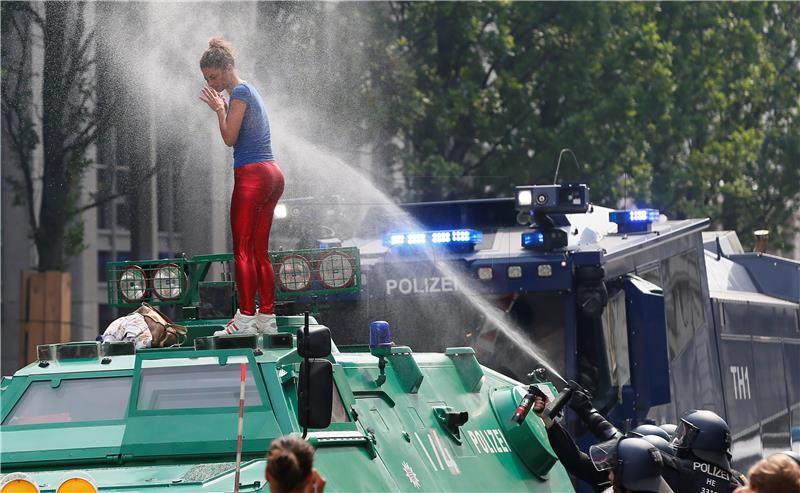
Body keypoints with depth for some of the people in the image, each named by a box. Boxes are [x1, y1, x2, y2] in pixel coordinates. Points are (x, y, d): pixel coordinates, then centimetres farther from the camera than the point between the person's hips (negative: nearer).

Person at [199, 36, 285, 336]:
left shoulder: (240, 92, -8)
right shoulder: (249, 91, 20)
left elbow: (230, 138, -11)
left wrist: (219, 109, -1)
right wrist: (223, 109, 18)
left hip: (252, 176, -10)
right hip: (272, 175, 10)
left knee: (243, 250, -7)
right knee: (260, 251, 9)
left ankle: (245, 319, -9)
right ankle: (267, 318, 8)